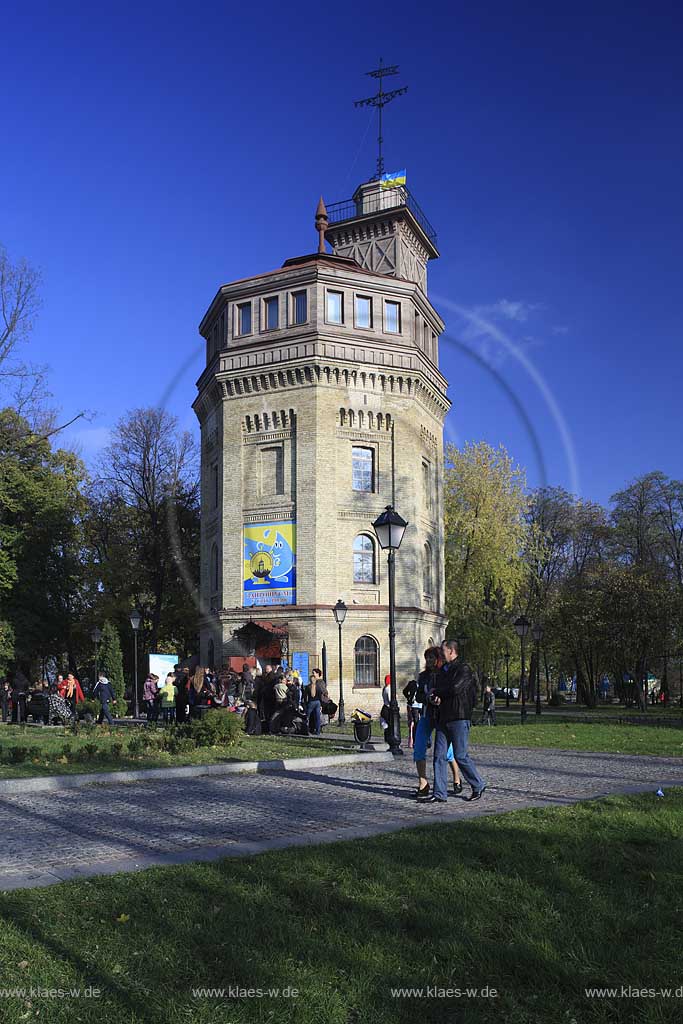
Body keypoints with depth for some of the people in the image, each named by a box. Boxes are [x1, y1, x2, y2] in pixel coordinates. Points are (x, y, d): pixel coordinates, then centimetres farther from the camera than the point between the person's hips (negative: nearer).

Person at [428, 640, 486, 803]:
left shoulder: (464, 669, -7)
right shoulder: (443, 671, 19)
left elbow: (455, 688, -21)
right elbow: (433, 692, 19)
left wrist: (436, 692, -5)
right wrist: (435, 698, -6)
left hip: (459, 718, -8)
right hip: (443, 719, 8)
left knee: (461, 756, -4)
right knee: (439, 756, 2)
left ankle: (478, 786, 15)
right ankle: (440, 794, 5)